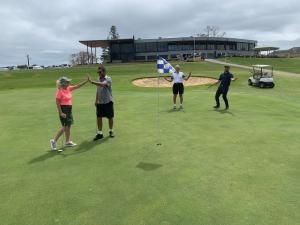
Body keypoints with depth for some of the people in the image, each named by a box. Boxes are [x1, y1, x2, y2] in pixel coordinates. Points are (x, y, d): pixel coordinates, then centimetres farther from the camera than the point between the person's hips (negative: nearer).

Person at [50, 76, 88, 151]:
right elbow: (57, 103, -17)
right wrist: (60, 113, -20)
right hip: (63, 109, -9)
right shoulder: (59, 91, -16)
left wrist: (86, 81, 3)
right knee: (65, 127, -7)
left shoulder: (68, 88, 6)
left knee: (69, 126, 14)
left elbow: (77, 86, 10)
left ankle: (68, 141, 25)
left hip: (69, 109, 9)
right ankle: (54, 141, 3)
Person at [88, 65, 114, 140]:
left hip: (108, 102, -5)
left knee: (110, 117, 6)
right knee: (99, 117, 2)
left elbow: (102, 84, -30)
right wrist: (96, 100, 12)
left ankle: (111, 131, 24)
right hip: (100, 102, 5)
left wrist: (92, 82, -36)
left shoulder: (108, 79, -10)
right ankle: (100, 133, 10)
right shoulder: (99, 80, 10)